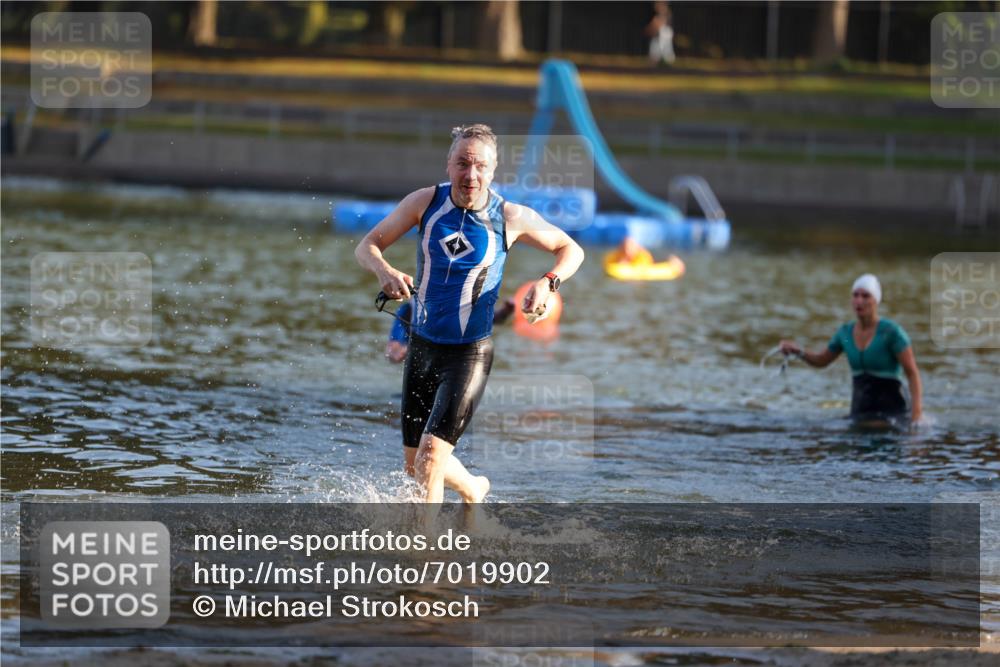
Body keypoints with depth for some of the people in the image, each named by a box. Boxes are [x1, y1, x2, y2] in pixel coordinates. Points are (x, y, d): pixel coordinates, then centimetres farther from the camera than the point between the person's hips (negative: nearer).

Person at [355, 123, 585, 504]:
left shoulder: (510, 218, -12)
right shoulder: (425, 202, -7)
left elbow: (571, 250, 2)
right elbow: (367, 246, -4)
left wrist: (548, 283, -18)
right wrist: (384, 271, -27)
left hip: (469, 354, -4)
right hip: (421, 345, 4)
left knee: (429, 458, -19)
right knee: (415, 465, 17)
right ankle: (473, 489, 47)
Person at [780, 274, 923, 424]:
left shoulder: (891, 331, -11)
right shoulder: (845, 332, 5)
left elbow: (912, 373, -12)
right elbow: (821, 360, 21)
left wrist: (916, 411, -23)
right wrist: (798, 351, 1)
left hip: (891, 408, -5)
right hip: (860, 410, 5)